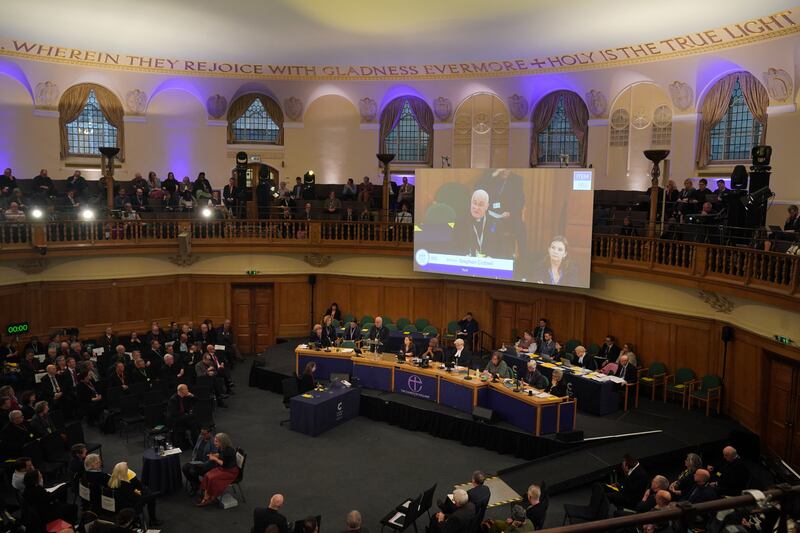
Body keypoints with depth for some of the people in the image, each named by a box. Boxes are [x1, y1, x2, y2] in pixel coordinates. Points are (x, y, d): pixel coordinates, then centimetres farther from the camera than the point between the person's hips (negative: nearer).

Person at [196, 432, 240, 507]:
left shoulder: (229, 450, -25)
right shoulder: (221, 448, -1)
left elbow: (225, 464, -26)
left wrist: (215, 459, -19)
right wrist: (213, 455, 3)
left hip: (230, 471, -8)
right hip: (222, 468, 8)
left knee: (213, 478, -23)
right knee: (207, 475, -11)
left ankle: (212, 498, -6)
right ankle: (205, 497, -11)